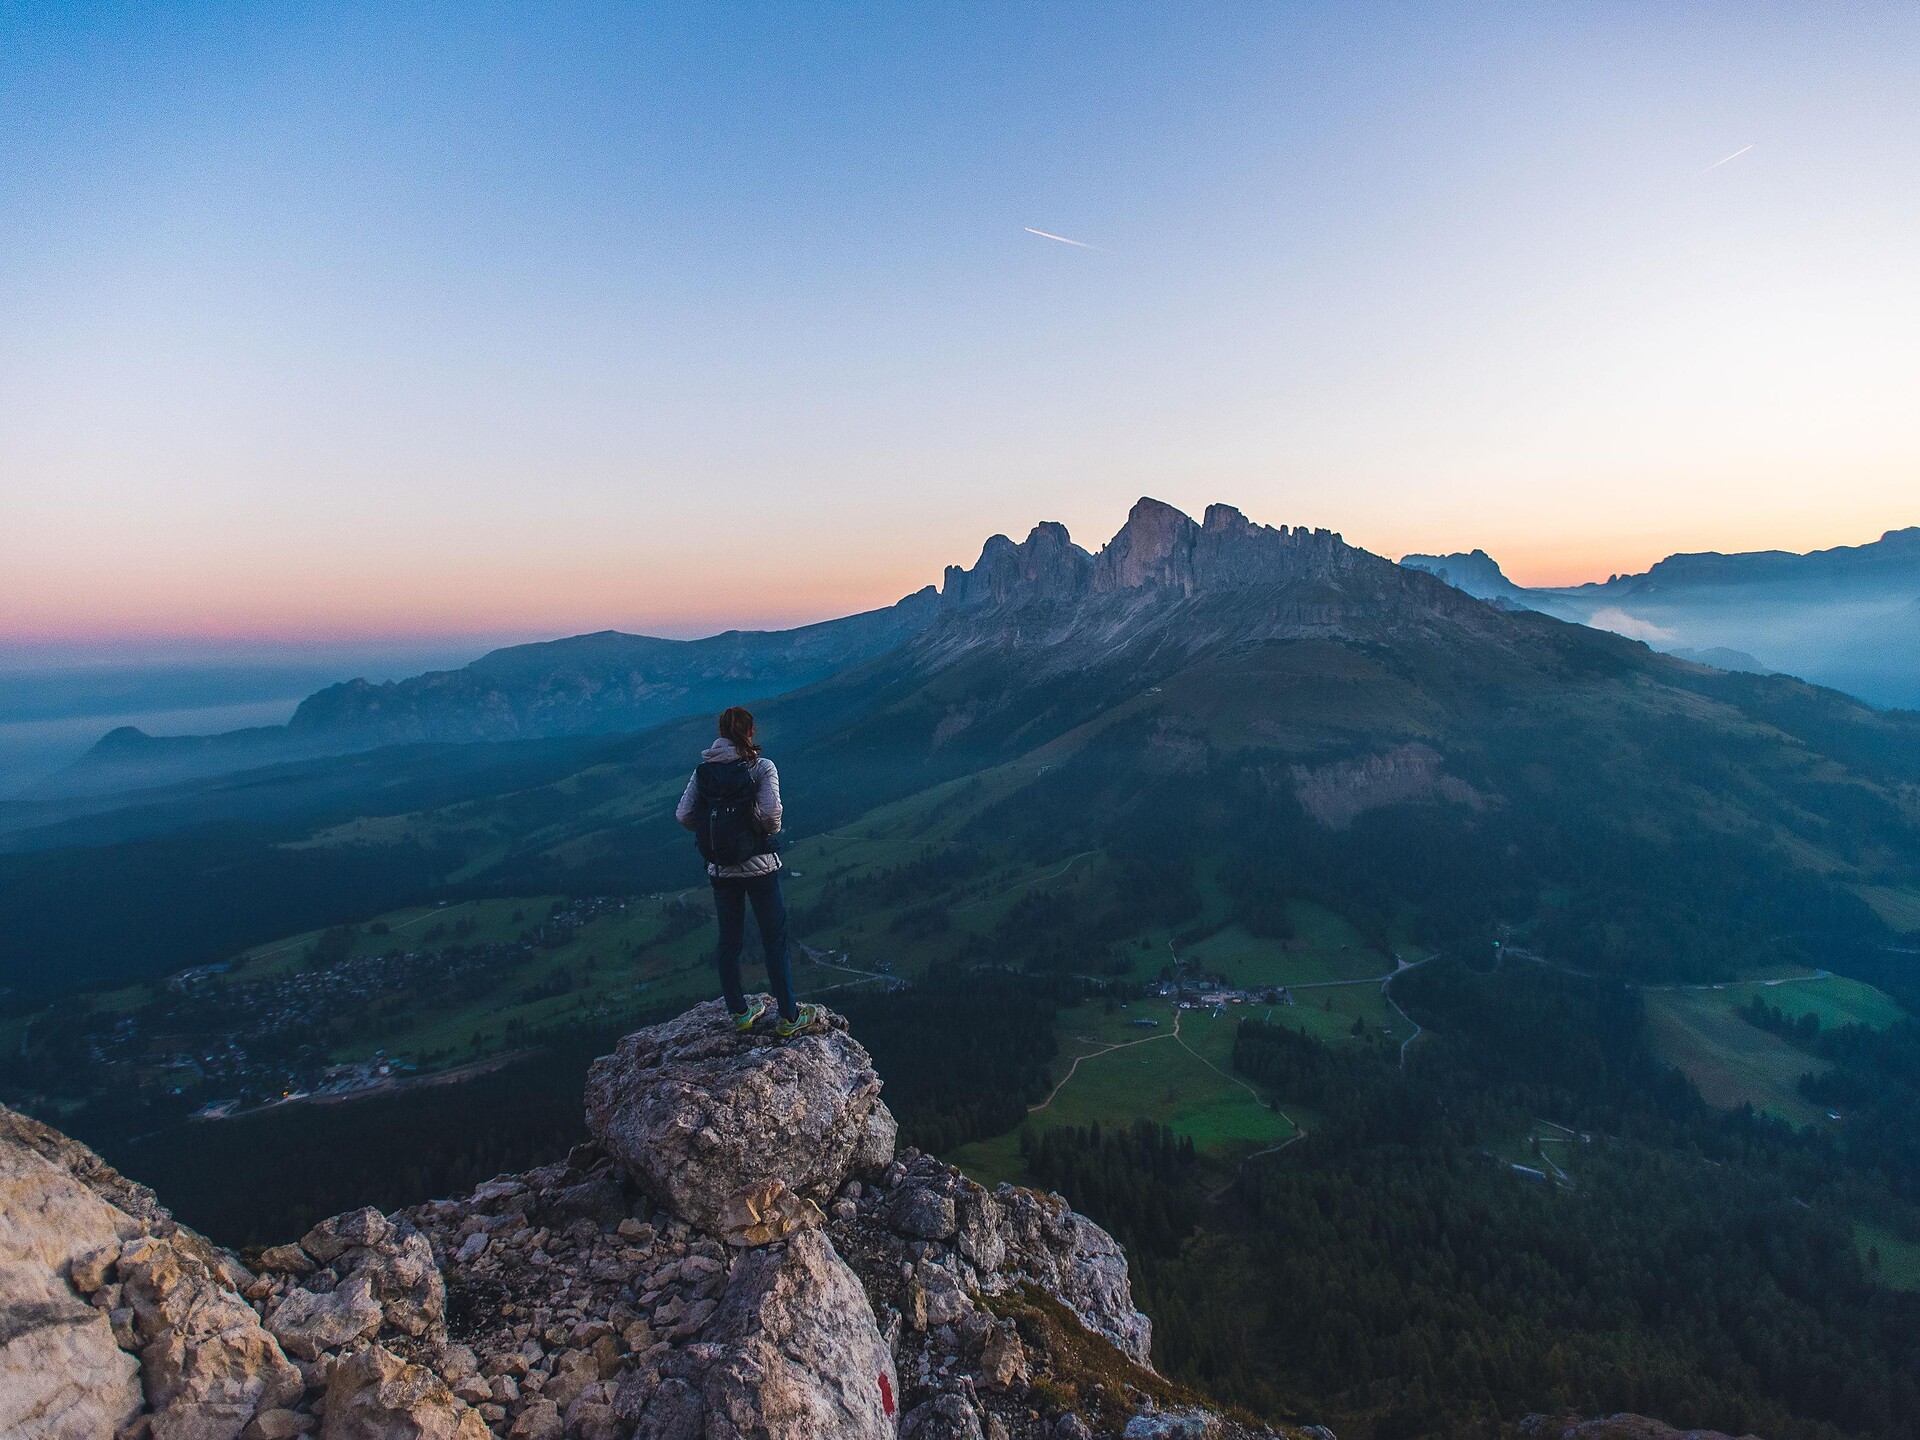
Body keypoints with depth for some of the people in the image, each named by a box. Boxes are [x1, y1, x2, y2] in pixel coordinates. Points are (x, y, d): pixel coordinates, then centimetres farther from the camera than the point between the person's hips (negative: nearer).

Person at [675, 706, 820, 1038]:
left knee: (729, 942, 16)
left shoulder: (703, 771, 0)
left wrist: (711, 830, 13)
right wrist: (771, 831, 0)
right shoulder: (762, 767, -10)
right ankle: (789, 1018, 14)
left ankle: (740, 1012, 29)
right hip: (759, 867, -3)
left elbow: (683, 815, -3)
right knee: (775, 942, 8)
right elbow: (771, 811, -21)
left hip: (720, 870, 4)